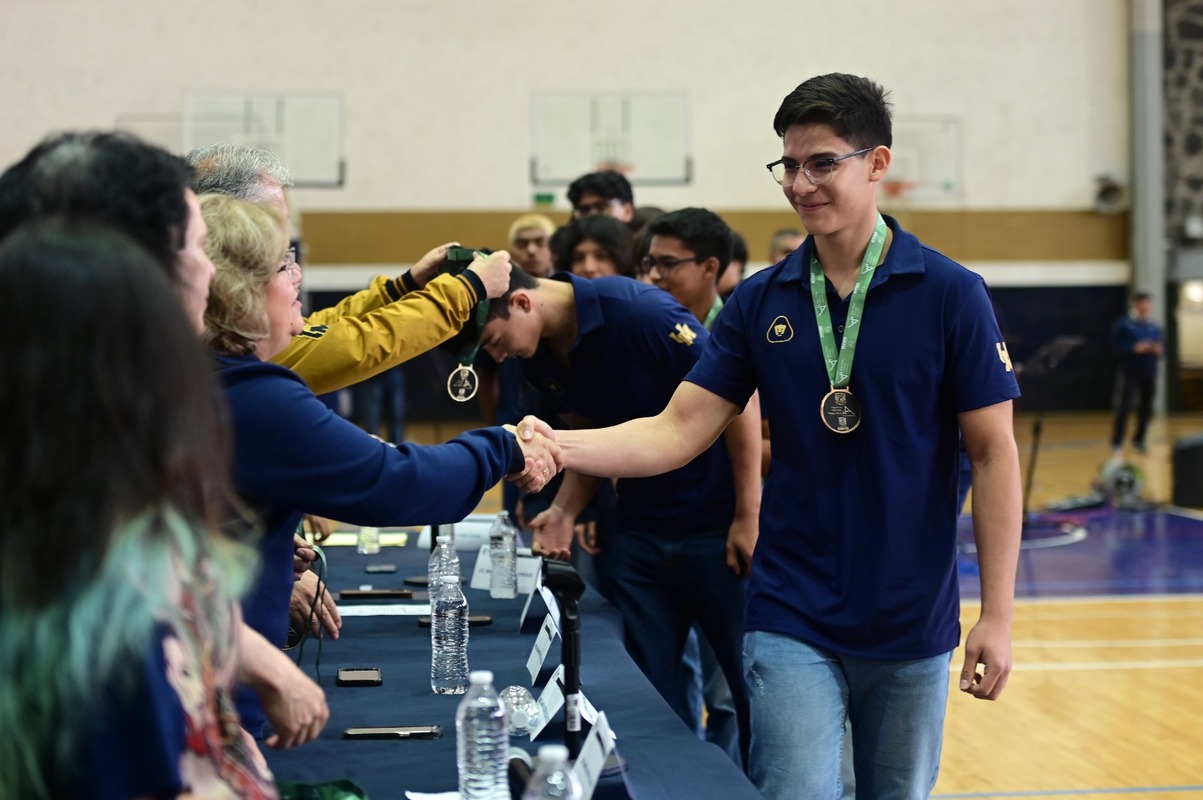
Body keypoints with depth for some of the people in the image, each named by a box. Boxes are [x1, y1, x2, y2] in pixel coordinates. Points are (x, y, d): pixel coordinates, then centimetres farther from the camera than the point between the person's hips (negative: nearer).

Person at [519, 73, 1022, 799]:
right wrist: (558, 447, -21)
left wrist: (998, 615, -9)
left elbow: (993, 452, -6)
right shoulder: (760, 302, 1)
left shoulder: (951, 294, -7)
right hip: (794, 622, 1)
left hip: (914, 625, -1)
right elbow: (678, 432, -3)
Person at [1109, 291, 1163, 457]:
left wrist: (1158, 351, -9)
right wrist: (1135, 348, -21)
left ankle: (1139, 440, 24)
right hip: (1130, 372, -5)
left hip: (1149, 373, 5)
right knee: (1124, 407, -8)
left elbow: (1161, 347, 15)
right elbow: (1115, 347, -8)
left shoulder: (1155, 327, 8)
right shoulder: (1123, 324, -5)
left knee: (1146, 408, 8)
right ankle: (1117, 444, -3)